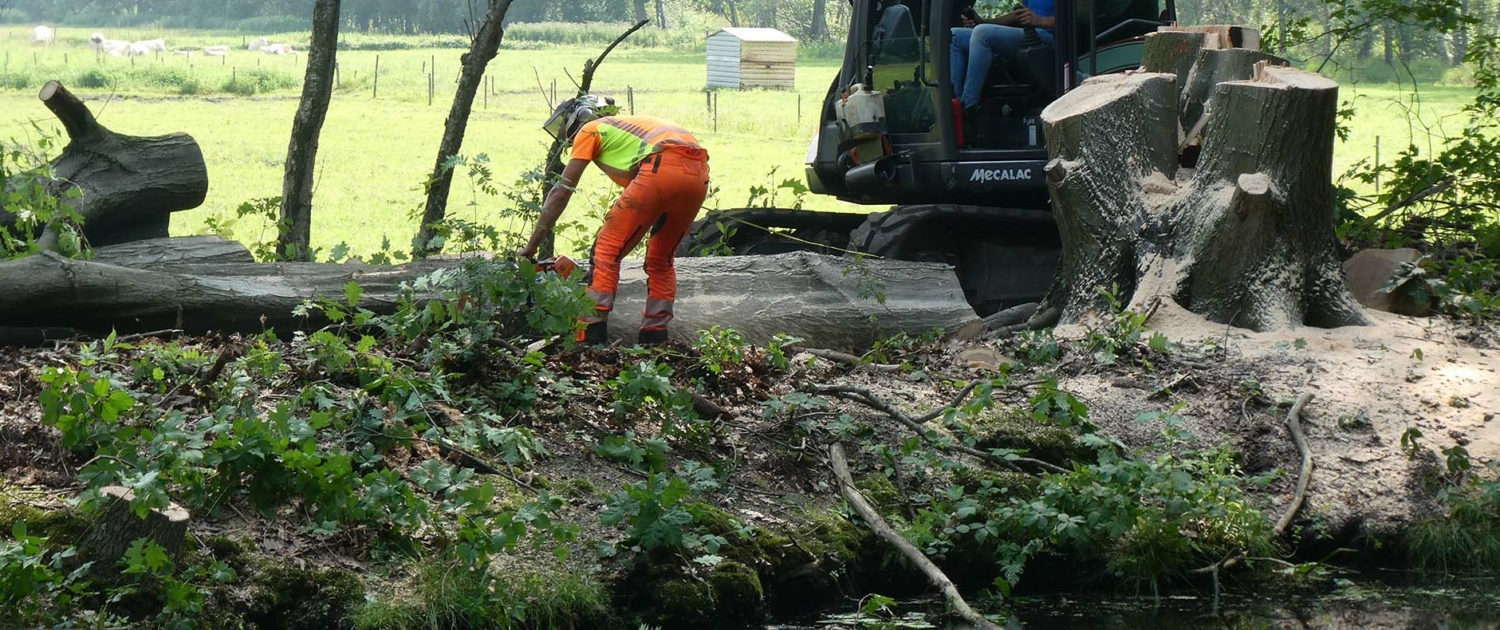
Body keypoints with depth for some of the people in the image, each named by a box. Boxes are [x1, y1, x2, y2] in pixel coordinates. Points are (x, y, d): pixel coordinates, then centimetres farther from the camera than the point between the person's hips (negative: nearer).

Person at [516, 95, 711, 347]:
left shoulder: (590, 130, 21)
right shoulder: (630, 125, 40)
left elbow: (561, 193, 19)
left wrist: (531, 246, 24)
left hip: (662, 169, -7)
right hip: (698, 174, 7)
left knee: (607, 251, 1)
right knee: (661, 260, 23)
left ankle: (590, 335, -6)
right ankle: (654, 338, 19)